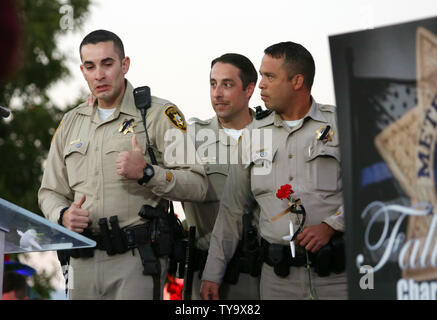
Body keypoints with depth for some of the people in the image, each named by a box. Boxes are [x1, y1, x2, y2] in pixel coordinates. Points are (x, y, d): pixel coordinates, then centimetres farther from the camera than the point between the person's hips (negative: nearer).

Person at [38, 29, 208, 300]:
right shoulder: (71, 123, 17)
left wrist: (146, 173, -22)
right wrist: (63, 215, -2)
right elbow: (50, 192, 21)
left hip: (137, 259, -5)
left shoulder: (159, 114, 0)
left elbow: (197, 185, -7)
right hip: (83, 262, 5)